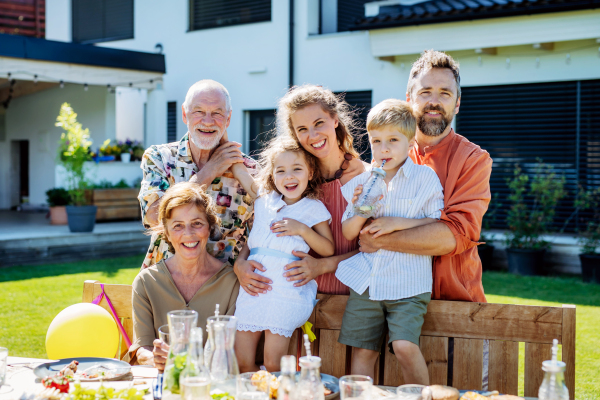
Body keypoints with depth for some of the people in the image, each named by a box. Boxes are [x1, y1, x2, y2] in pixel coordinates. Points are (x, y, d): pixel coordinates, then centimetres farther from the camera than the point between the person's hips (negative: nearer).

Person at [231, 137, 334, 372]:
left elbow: (328, 249, 0)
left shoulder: (314, 209, 4)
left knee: (273, 365, -8)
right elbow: (240, 173, 27)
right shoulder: (265, 200, 14)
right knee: (242, 363, 3)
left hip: (286, 291, -5)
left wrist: (302, 229, -10)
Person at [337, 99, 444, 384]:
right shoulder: (361, 182, 8)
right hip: (365, 282, 4)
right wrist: (360, 212, -11)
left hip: (408, 282, -4)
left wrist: (397, 223, -14)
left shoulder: (424, 177, -2)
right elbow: (347, 233, 10)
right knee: (362, 350, 5)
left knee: (404, 345, -18)